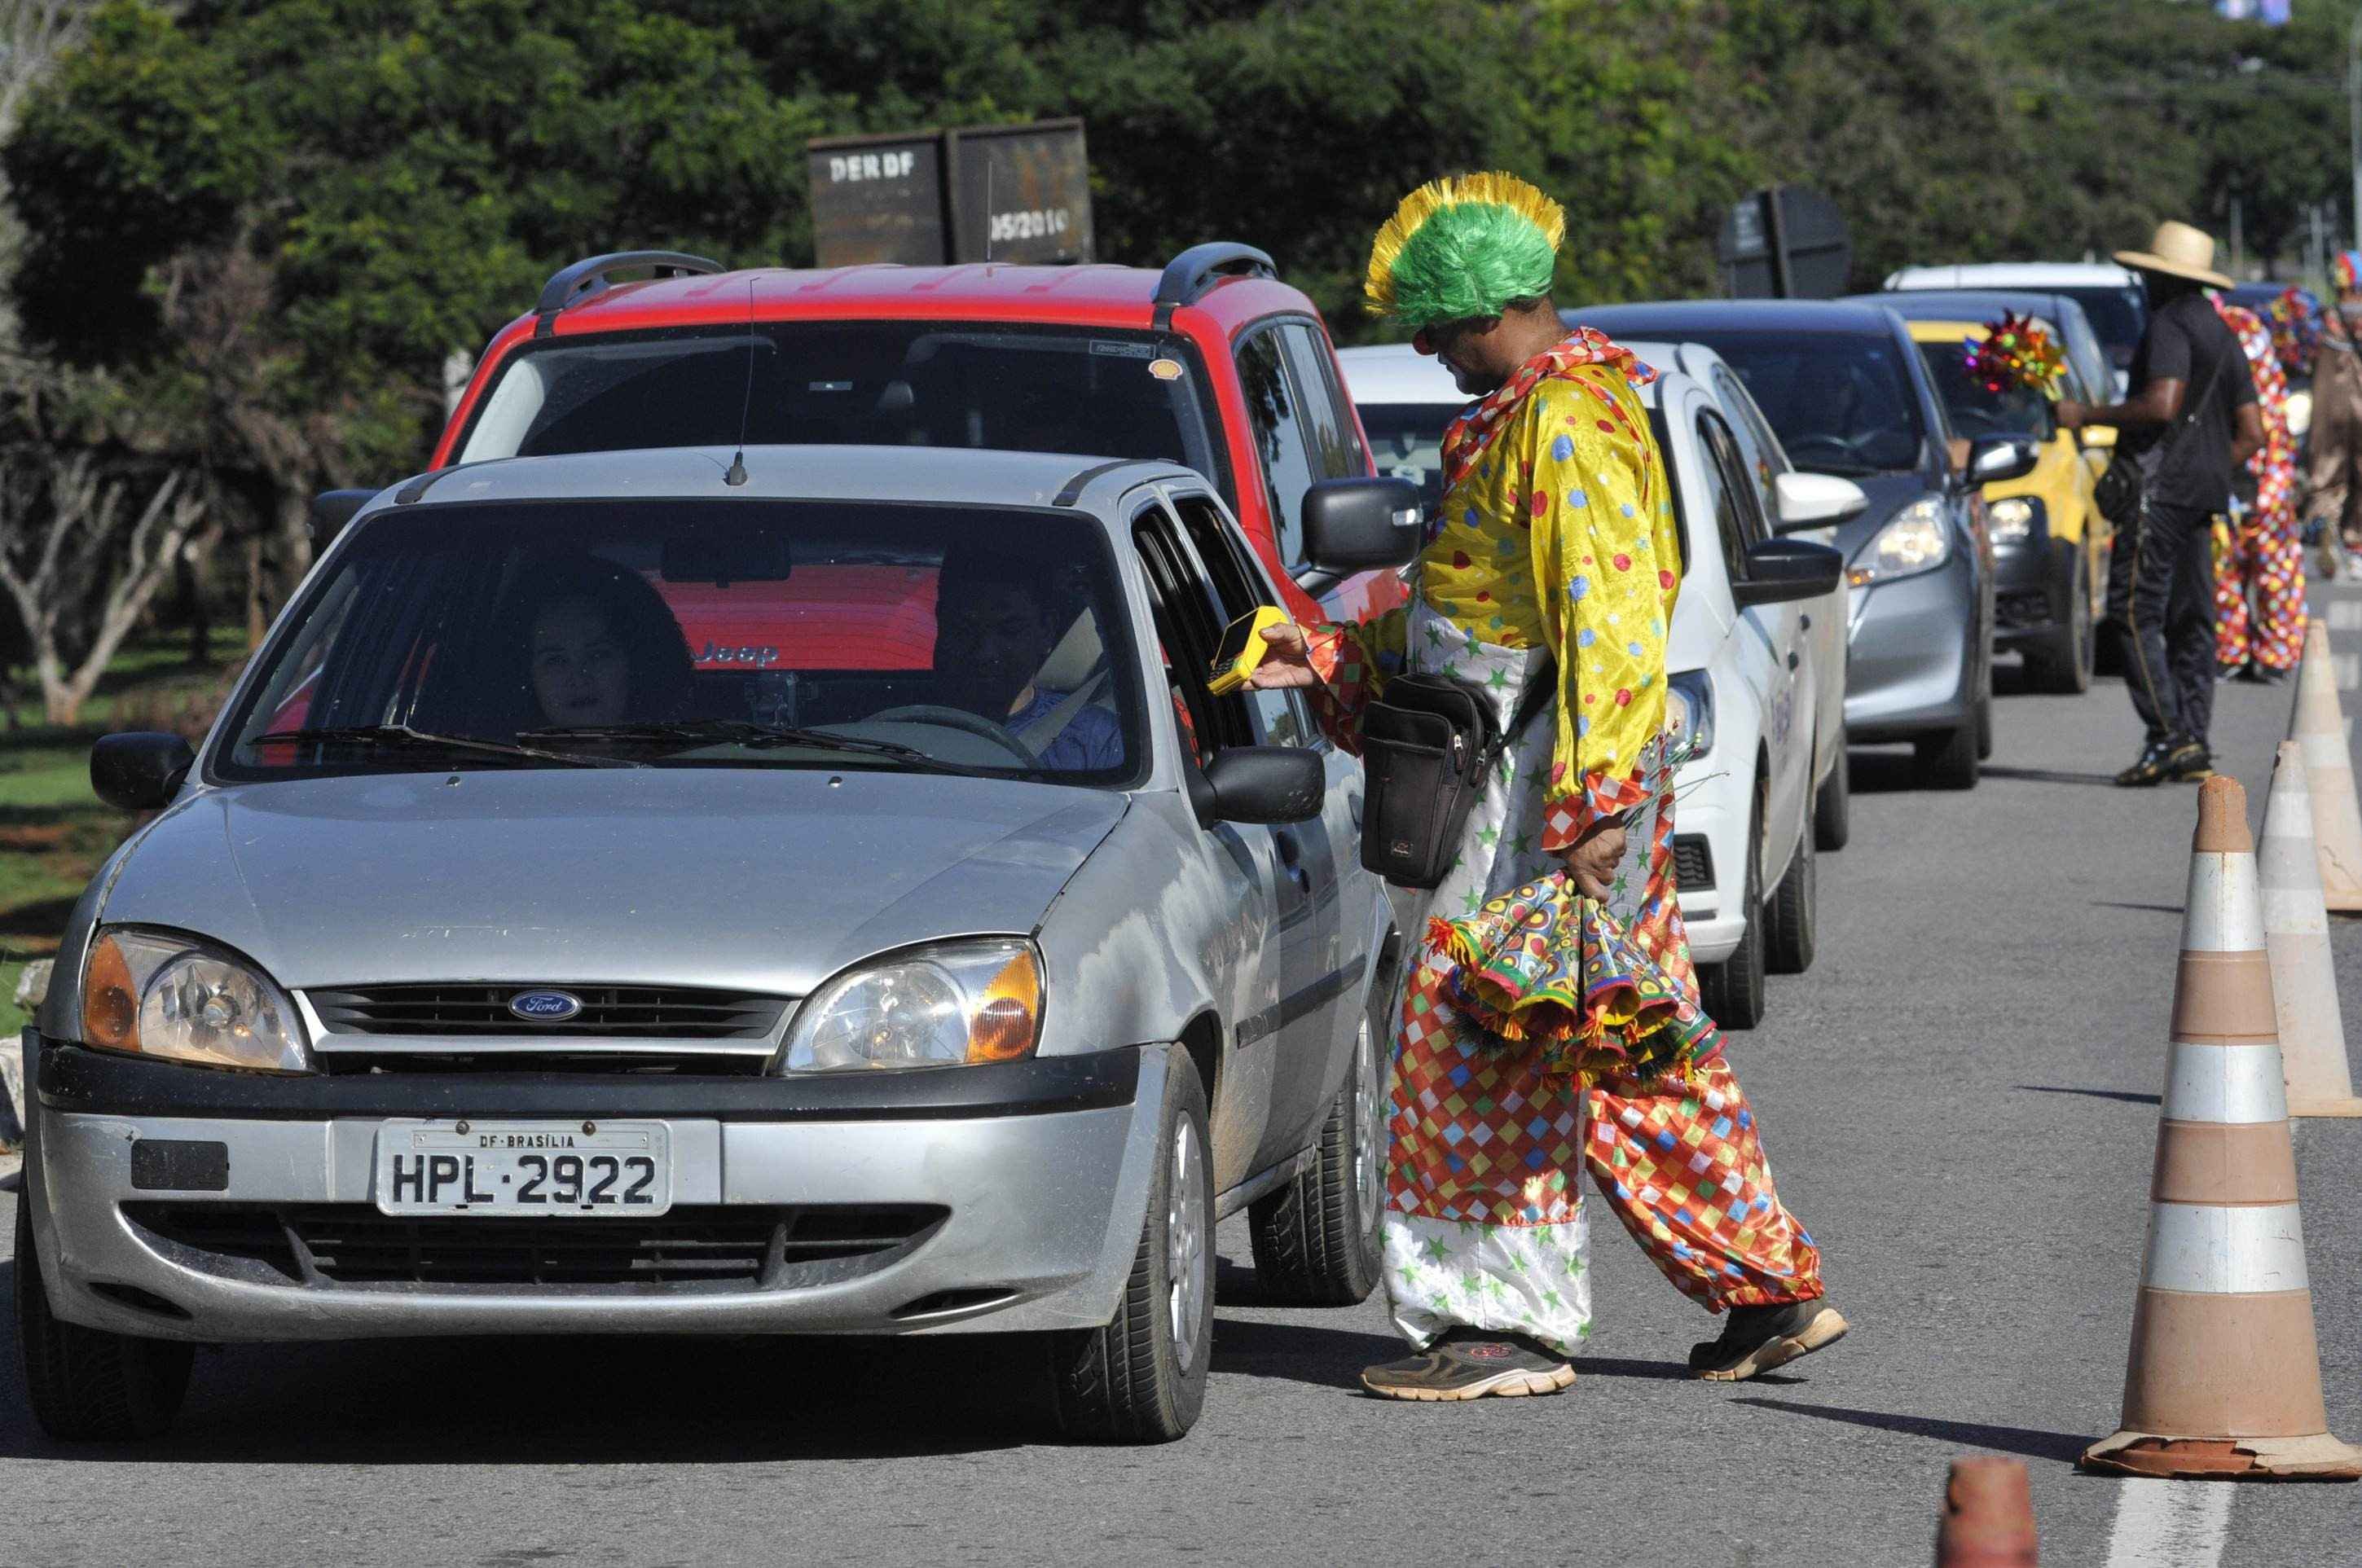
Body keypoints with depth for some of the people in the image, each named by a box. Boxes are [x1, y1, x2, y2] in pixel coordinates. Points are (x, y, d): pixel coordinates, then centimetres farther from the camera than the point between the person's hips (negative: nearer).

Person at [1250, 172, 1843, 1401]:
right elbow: (1480, 603, 25)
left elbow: (1602, 624, -22)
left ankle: (1507, 1323, 1)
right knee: (1630, 1049, 12)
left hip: (1547, 780, -10)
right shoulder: (1529, 414, 16)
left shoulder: (1562, 426, -16)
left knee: (1489, 1049, -4)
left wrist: (1588, 808, -25)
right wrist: (1334, 661, 20)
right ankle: (1771, 1290, 16)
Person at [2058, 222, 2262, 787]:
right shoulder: (2222, 335, 20)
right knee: (2191, 620, 9)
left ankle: (2168, 736, -19)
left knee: (2135, 613, -10)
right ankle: (2195, 746, 5)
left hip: (2160, 488, -9)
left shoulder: (2170, 325, -9)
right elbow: (2251, 434, 19)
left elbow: (2161, 404, -24)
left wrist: (2088, 415, -14)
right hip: (2204, 496, 9)